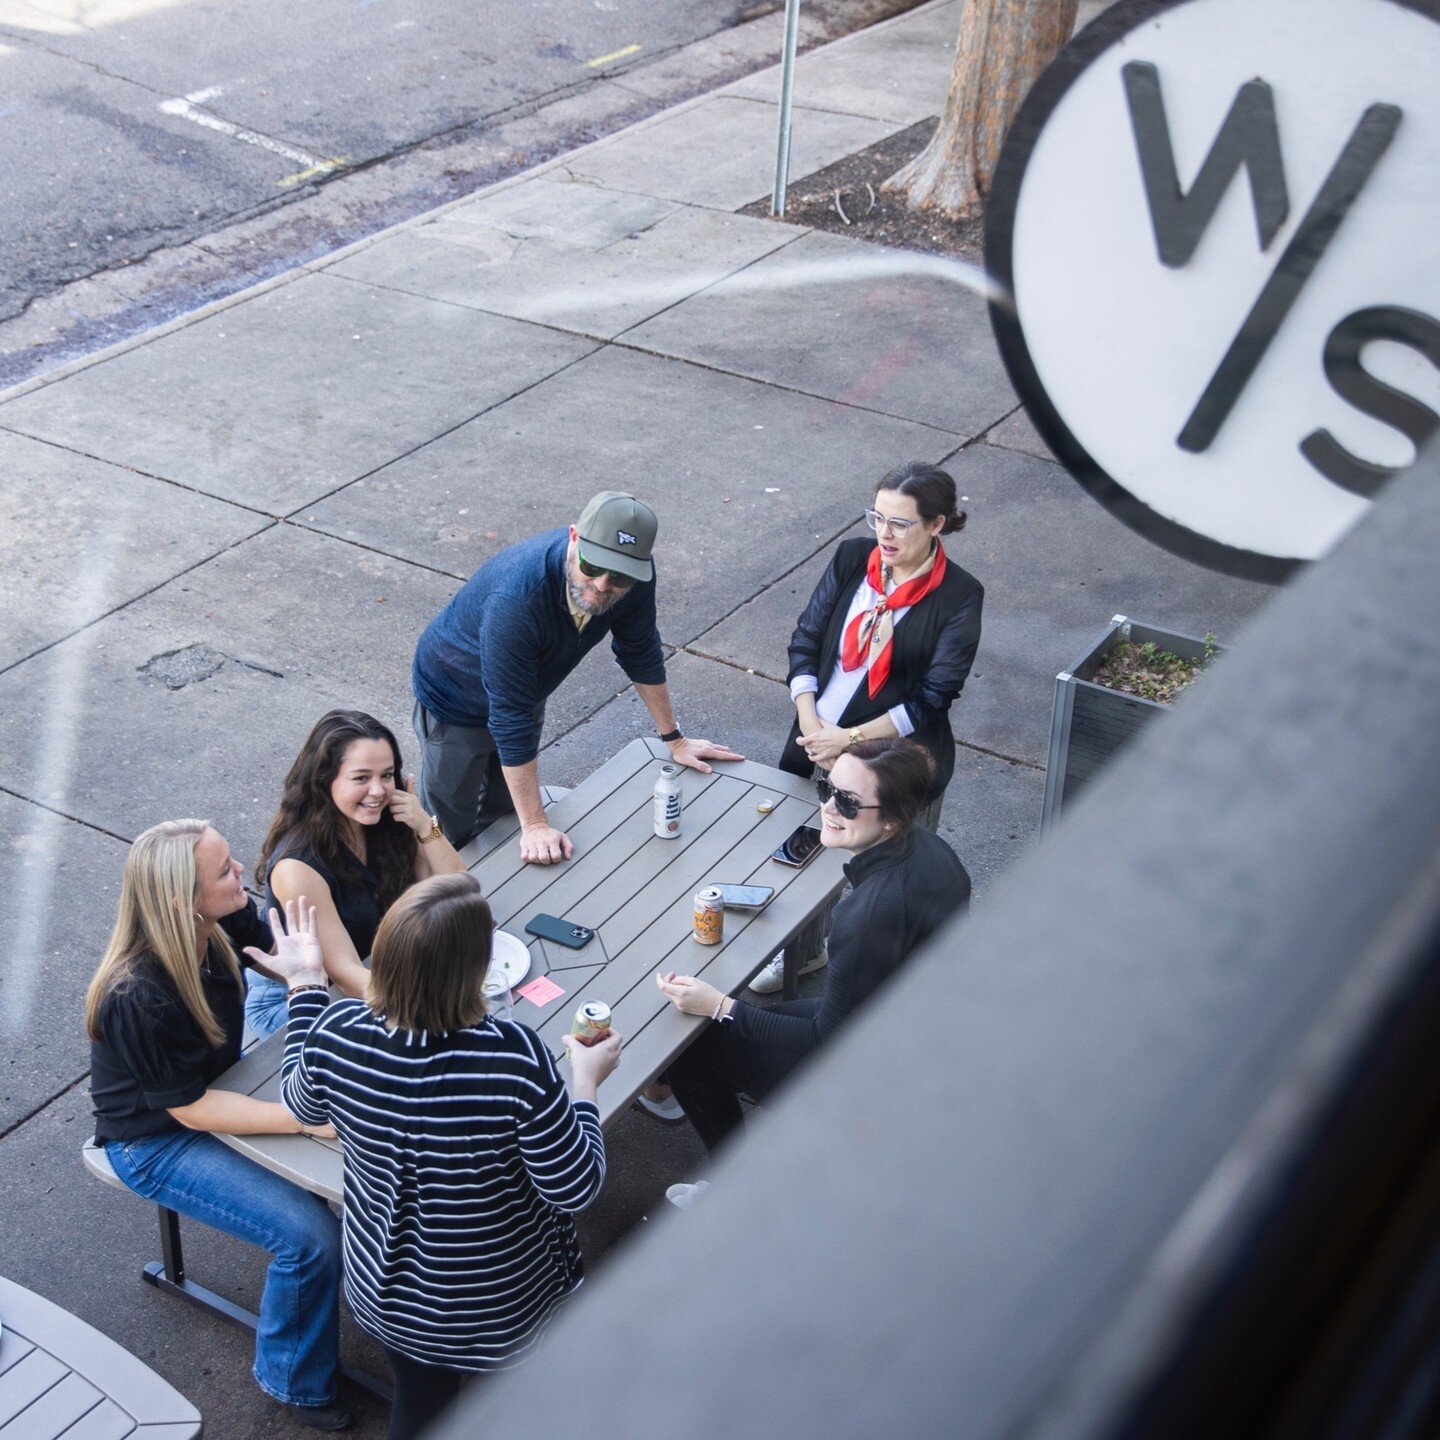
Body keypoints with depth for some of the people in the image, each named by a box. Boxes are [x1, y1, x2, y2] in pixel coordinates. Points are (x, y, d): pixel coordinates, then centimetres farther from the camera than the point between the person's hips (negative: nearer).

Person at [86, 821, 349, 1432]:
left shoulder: (221, 925, -16)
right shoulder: (139, 998, -35)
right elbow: (191, 1109, -27)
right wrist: (305, 1119, -32)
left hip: (216, 1089, 7)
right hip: (158, 1140, -7)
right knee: (311, 1234, -17)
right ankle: (291, 1381, 7)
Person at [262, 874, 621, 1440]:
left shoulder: (335, 1034, -24)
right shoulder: (514, 1056, -35)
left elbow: (303, 1105, 1)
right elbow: (575, 1188, -22)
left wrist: (305, 984, 10)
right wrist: (585, 1083, -8)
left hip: (386, 1300, 3)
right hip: (502, 1309, -3)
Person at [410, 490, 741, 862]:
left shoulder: (634, 576, -25)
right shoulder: (517, 598, -44)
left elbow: (641, 653, -4)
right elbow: (510, 718, -37)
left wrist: (675, 740, 4)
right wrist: (534, 826, -33)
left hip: (528, 692, 6)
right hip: (456, 701, -6)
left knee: (503, 812, 19)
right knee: (454, 833, 0)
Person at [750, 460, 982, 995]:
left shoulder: (959, 596, -15)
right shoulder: (852, 558, -4)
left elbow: (933, 698, -16)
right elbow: (805, 640, 0)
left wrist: (851, 739, -20)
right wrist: (809, 723, -13)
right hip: (819, 742, 5)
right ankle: (802, 952, 49)